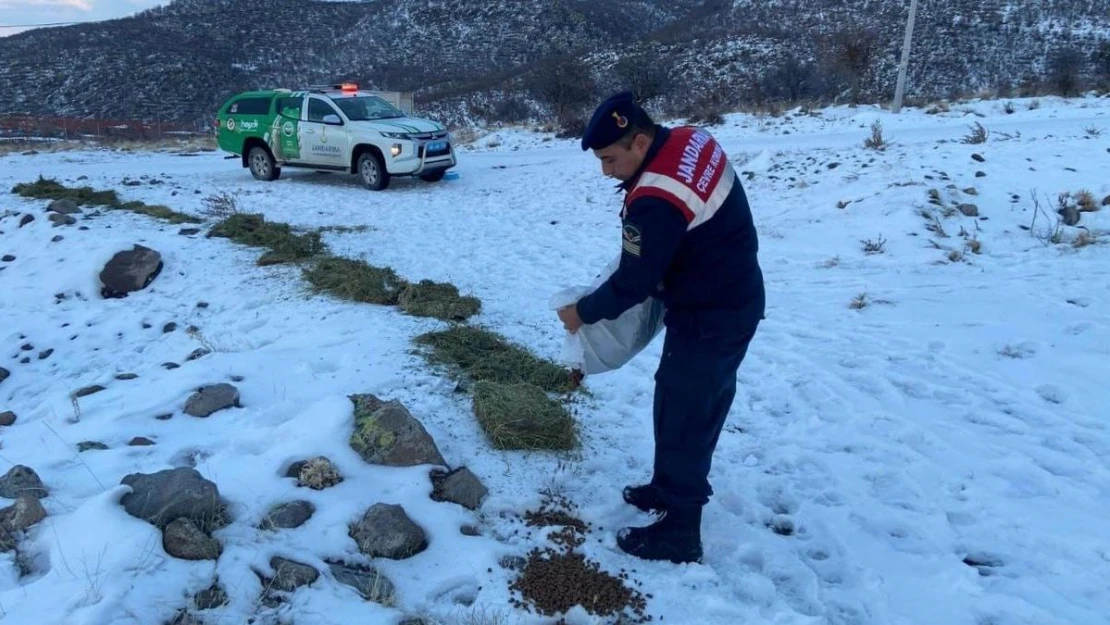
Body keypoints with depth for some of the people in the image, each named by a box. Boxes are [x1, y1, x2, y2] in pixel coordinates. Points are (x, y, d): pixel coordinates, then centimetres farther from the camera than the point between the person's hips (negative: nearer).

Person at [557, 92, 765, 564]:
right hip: (731, 300, 10)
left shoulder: (657, 201, -30)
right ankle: (669, 488, 39)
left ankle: (679, 532, 16)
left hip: (709, 317, -10)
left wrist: (582, 312, -6)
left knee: (685, 414, 1)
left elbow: (632, 284, -21)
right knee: (687, 401, 21)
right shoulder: (690, 140, 0)